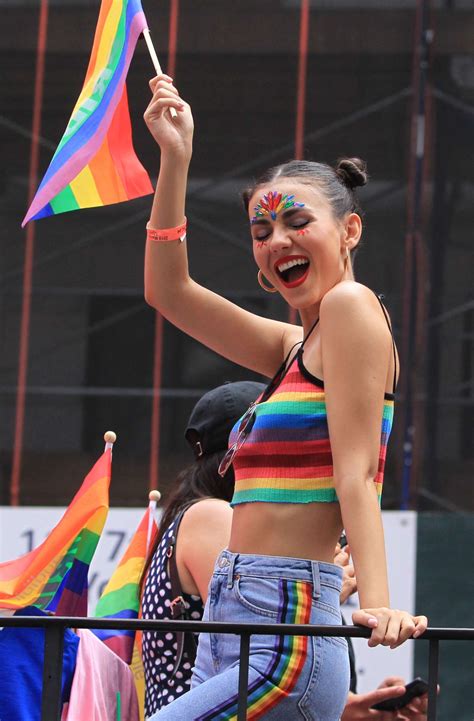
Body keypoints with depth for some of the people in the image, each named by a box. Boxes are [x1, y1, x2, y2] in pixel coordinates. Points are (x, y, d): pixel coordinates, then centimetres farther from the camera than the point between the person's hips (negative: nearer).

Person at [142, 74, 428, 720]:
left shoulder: (351, 305, -5)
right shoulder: (293, 347, 19)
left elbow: (356, 470, -15)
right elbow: (167, 290, 24)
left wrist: (375, 601, -25)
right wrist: (175, 161, 17)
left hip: (285, 636, -9)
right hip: (232, 637, 9)